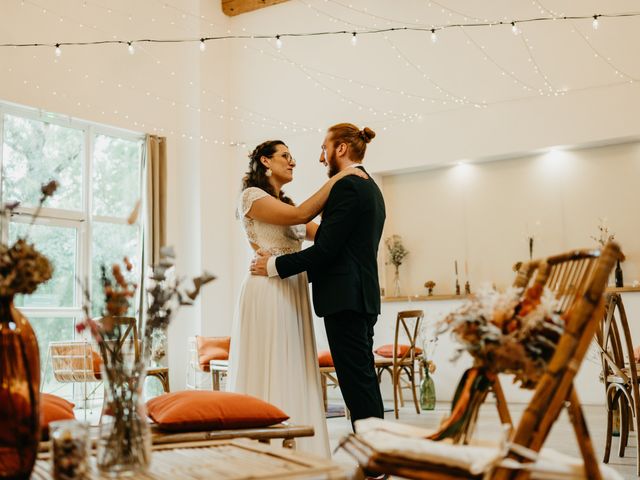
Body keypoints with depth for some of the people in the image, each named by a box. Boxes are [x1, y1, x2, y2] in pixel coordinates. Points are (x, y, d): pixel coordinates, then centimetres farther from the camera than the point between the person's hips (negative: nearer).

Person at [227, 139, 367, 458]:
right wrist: (337, 179, -13)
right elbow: (300, 215, -16)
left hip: (294, 293, 8)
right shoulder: (252, 196, -4)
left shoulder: (286, 204, 22)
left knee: (295, 375, 7)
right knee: (270, 375, -5)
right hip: (269, 292, -8)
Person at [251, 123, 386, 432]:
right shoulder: (371, 188, 19)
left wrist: (276, 265, -8)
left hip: (345, 298, -10)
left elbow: (326, 249, -18)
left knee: (356, 382, -7)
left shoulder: (346, 187, -12)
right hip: (362, 295, 10)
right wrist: (307, 274, 24)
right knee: (363, 380, 13)